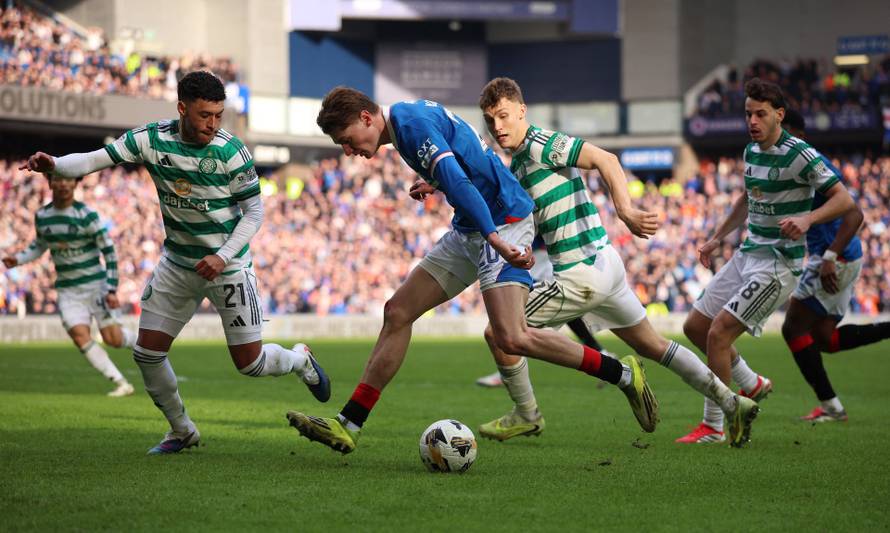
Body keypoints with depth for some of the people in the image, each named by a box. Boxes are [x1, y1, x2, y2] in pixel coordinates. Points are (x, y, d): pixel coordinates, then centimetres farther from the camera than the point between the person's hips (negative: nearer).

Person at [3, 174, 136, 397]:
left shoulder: (86, 216, -13)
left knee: (113, 339, -7)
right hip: (67, 290, 4)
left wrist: (112, 289, -14)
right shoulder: (41, 216, 1)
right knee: (80, 335, -14)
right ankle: (121, 384, -8)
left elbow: (109, 251, -9)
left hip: (95, 284, -4)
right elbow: (39, 245, 20)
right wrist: (19, 259, 2)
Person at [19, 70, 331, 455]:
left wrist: (223, 256, -21)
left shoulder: (230, 150, -17)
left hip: (227, 267, -3)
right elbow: (96, 159, -15)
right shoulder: (151, 139, -11)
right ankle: (182, 430, 21)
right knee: (147, 353, -1)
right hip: (176, 264, 4)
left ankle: (300, 361, 33)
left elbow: (254, 210, -9)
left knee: (249, 363, -2)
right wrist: (54, 164, -35)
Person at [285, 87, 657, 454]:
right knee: (397, 312, 4)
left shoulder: (410, 122, -18)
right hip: (467, 231, 10)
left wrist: (495, 237, -35)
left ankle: (623, 374, -5)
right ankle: (347, 426, 6)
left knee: (510, 338, -20)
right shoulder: (409, 117, 12)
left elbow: (456, 180, -28)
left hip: (501, 221, -10)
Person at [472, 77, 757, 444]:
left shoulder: (541, 145, -13)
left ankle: (526, 415, 13)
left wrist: (625, 211, -35)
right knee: (652, 345, 19)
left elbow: (604, 159, -23)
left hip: (583, 273, -10)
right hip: (602, 264, 10)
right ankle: (732, 404, 24)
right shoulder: (515, 166, 15)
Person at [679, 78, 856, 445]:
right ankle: (752, 385, 28)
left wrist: (807, 219, -34)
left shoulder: (799, 155, -16)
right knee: (694, 327, 9)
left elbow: (844, 199, -18)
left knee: (719, 332, -16)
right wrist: (718, 238, 21)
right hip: (746, 255, 9)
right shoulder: (751, 152, 9)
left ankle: (713, 427, -4)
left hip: (779, 261, -9)